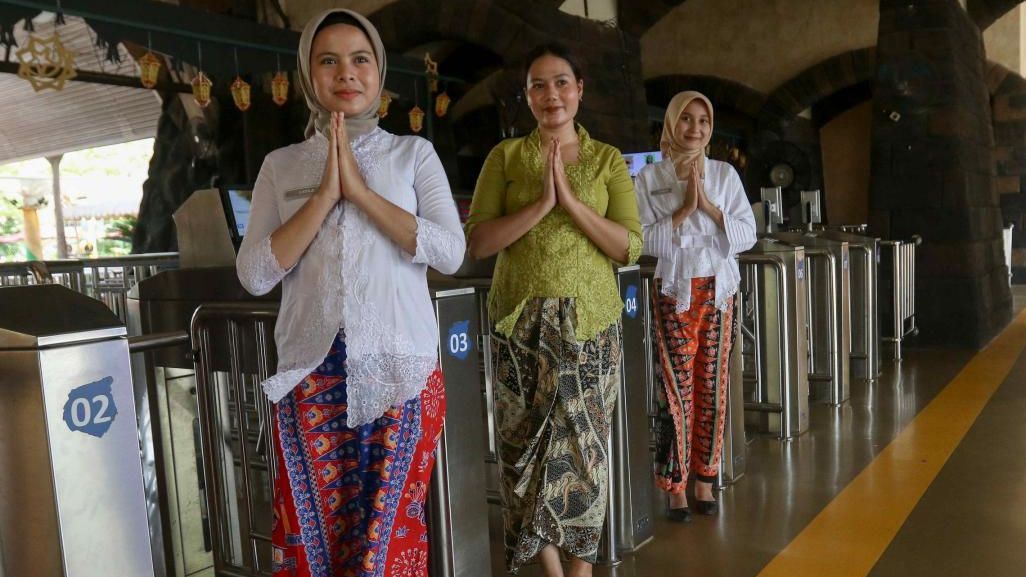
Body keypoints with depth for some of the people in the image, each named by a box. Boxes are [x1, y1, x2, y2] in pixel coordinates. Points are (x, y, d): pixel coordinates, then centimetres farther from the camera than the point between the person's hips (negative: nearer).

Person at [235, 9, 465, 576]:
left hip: (401, 369, -1)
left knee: (390, 531, 5)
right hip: (312, 373, 1)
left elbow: (450, 253, -8)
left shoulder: (414, 153, 6)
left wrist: (360, 190, -12)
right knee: (311, 531, 7)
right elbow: (254, 274, -2)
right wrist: (326, 195, -10)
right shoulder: (281, 165, 9)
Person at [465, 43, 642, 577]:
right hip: (522, 322, 0)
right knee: (529, 443, 4)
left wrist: (571, 201, -14)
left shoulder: (608, 160, 6)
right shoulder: (505, 156, 4)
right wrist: (541, 203, -16)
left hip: (590, 320, 0)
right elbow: (477, 242, -5)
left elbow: (630, 247, -3)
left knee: (585, 444, 6)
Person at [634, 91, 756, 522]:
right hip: (674, 293, -2)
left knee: (712, 389, 5)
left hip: (718, 291, 3)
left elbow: (748, 235, 2)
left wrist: (709, 207, -10)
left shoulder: (724, 174, 8)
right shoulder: (650, 177, 1)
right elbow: (644, 239, -8)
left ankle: (704, 480, 19)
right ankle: (675, 486, 7)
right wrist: (684, 210, -15)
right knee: (677, 390, -5)